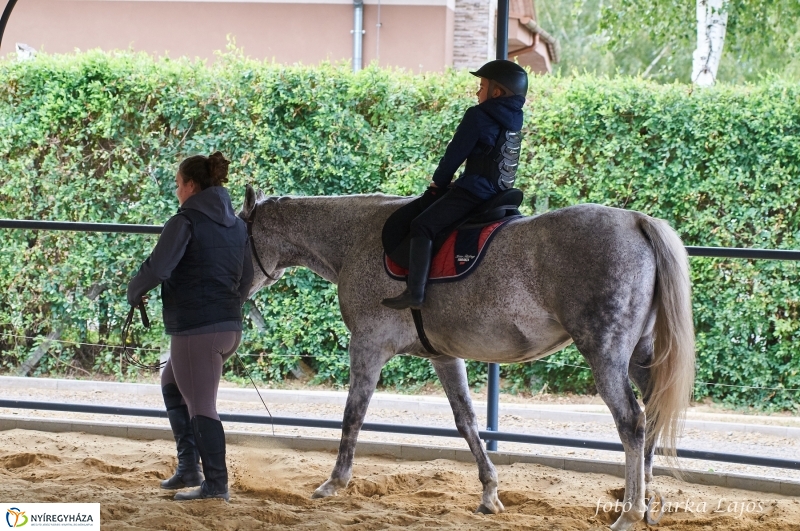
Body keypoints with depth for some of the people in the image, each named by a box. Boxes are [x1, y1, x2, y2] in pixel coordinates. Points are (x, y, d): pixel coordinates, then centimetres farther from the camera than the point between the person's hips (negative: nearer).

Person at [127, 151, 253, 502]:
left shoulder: (185, 222, -11)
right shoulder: (237, 225, 12)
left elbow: (156, 268, -19)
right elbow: (246, 277, 17)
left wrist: (134, 293, -1)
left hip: (195, 329, -9)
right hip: (230, 328, 9)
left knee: (200, 406, -1)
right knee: (172, 383, 26)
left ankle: (216, 484, 1)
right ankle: (188, 466, 23)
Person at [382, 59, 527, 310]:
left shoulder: (477, 116, -11)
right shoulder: (513, 120, 13)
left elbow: (455, 153, -7)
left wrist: (439, 183, 11)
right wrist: (445, 184, 24)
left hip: (474, 191, -9)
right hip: (500, 193, 9)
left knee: (422, 226, -12)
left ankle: (415, 293, -22)